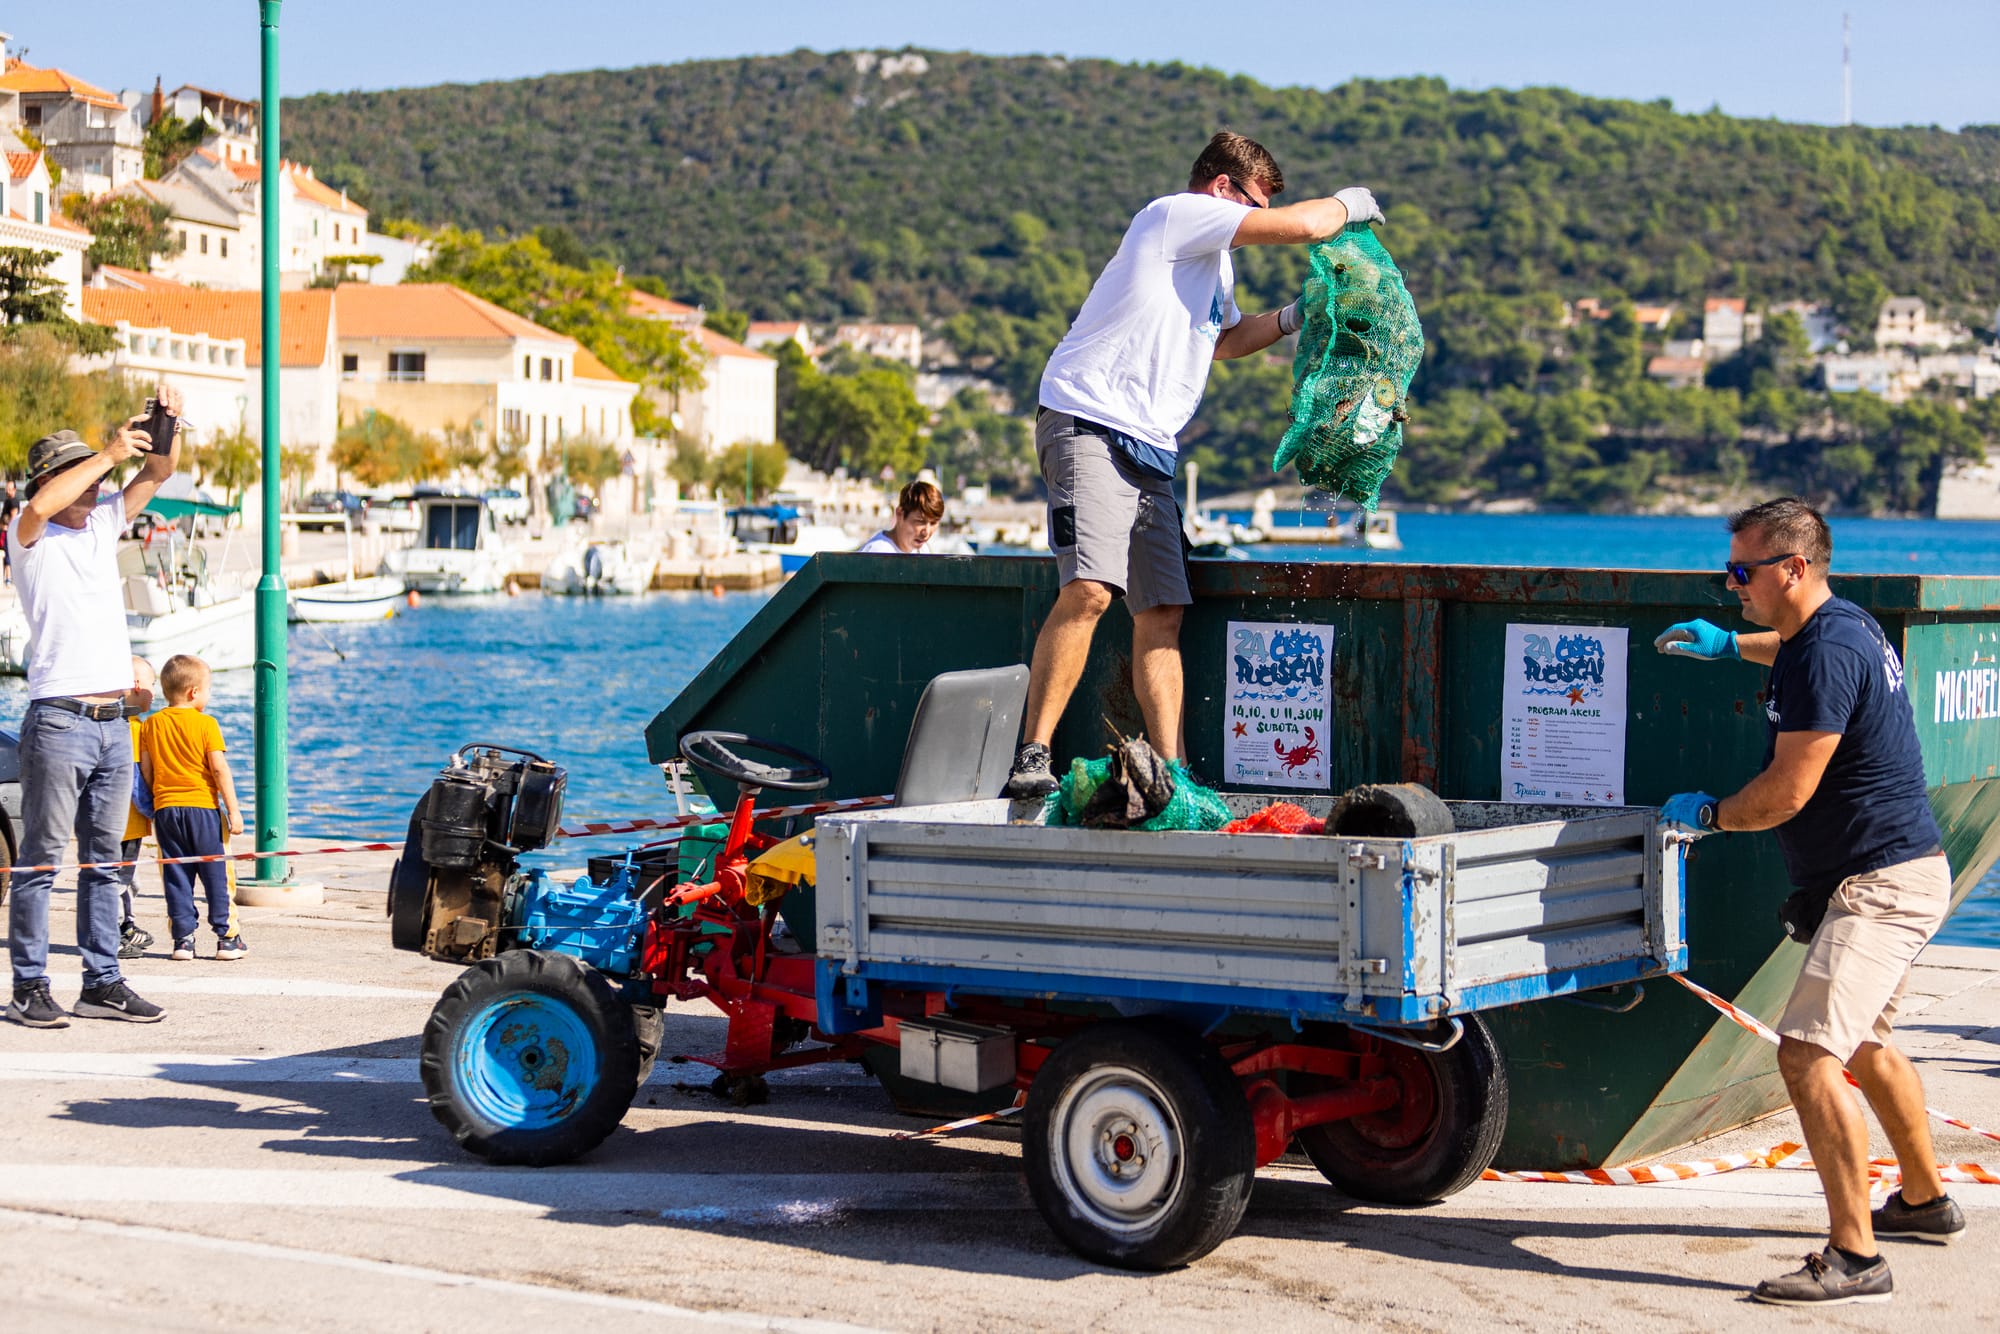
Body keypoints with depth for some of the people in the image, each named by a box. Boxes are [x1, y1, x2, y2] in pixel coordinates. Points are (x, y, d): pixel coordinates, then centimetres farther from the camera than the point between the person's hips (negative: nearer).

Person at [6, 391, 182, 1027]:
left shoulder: (104, 522, 15)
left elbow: (159, 473, 14)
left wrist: (167, 426, -5)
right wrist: (109, 453, -21)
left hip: (113, 722, 7)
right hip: (58, 720, -7)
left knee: (103, 860, 9)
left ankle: (103, 984, 14)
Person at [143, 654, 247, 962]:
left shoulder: (152, 724, 6)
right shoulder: (205, 724, -6)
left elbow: (146, 770, 6)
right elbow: (219, 768, -9)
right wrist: (233, 809, -5)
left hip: (165, 809, 3)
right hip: (202, 808, -3)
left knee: (176, 876, 7)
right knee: (215, 873, 4)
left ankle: (183, 938, 4)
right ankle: (226, 937, 5)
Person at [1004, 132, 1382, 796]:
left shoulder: (1214, 261, 27)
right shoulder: (1177, 216, -6)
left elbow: (1222, 339, 46)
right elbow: (1301, 225, -12)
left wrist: (1295, 317, 32)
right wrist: (1347, 204, 8)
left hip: (1149, 447, 10)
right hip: (1089, 424, -10)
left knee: (1162, 612, 3)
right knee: (1089, 590, -24)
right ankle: (1032, 756, -22)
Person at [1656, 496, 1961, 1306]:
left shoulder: (1826, 655, -21)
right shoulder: (1845, 625, 11)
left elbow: (1786, 792, -22)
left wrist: (1708, 814, -6)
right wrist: (1731, 645, 40)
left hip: (1880, 884, -11)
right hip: (1898, 875, 11)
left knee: (1808, 1055, -21)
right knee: (1860, 1044, 27)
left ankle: (1855, 1260, -24)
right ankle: (1925, 1201, 43)